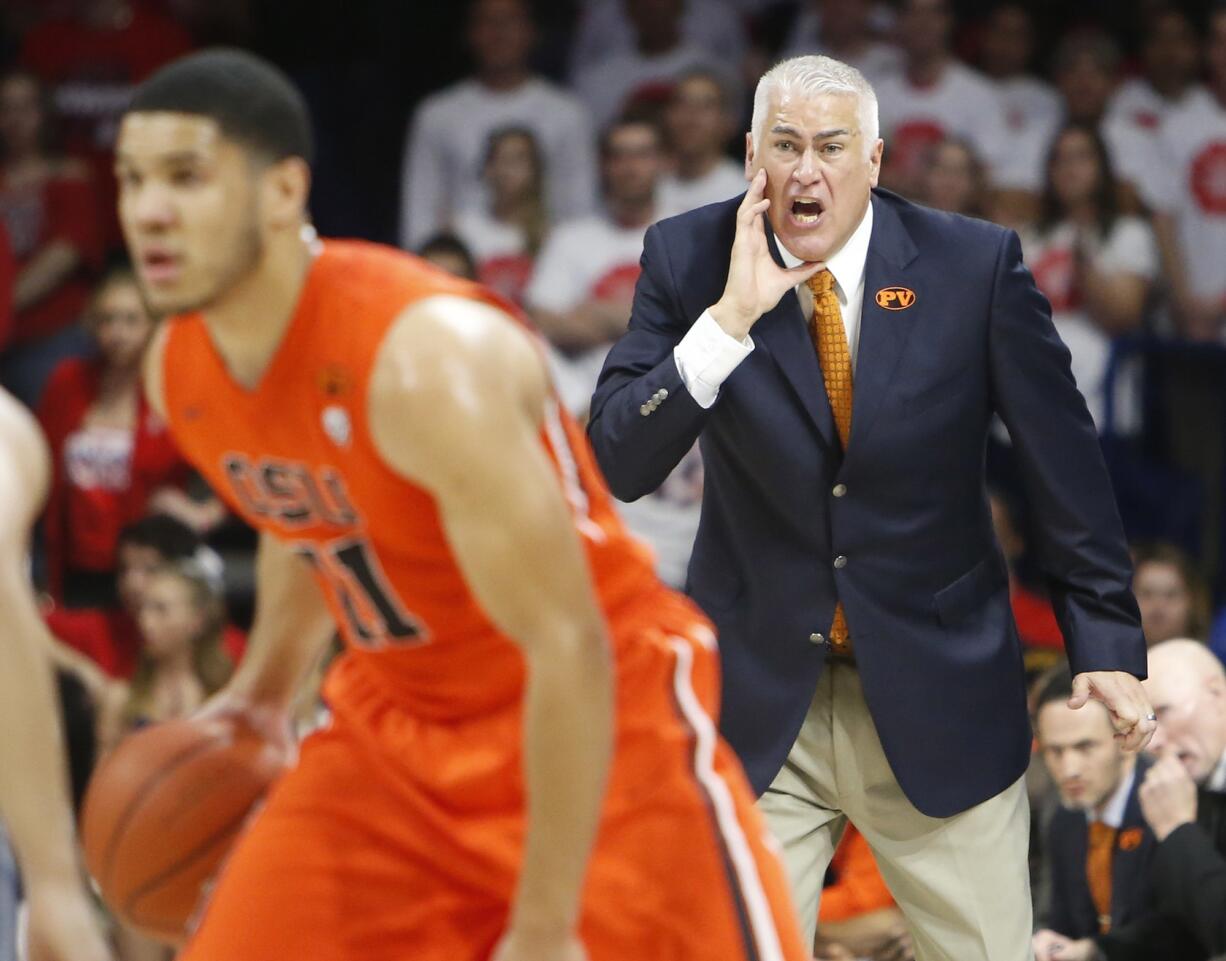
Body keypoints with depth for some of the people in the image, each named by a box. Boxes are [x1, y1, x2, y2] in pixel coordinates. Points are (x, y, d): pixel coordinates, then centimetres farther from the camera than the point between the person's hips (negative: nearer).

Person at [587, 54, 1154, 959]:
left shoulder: (976, 265, -8)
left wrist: (1106, 640, -2)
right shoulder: (688, 260, -5)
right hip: (759, 699, 0)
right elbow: (618, 465, -12)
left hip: (937, 693, 0)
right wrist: (729, 321, -22)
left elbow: (1062, 458, -1)